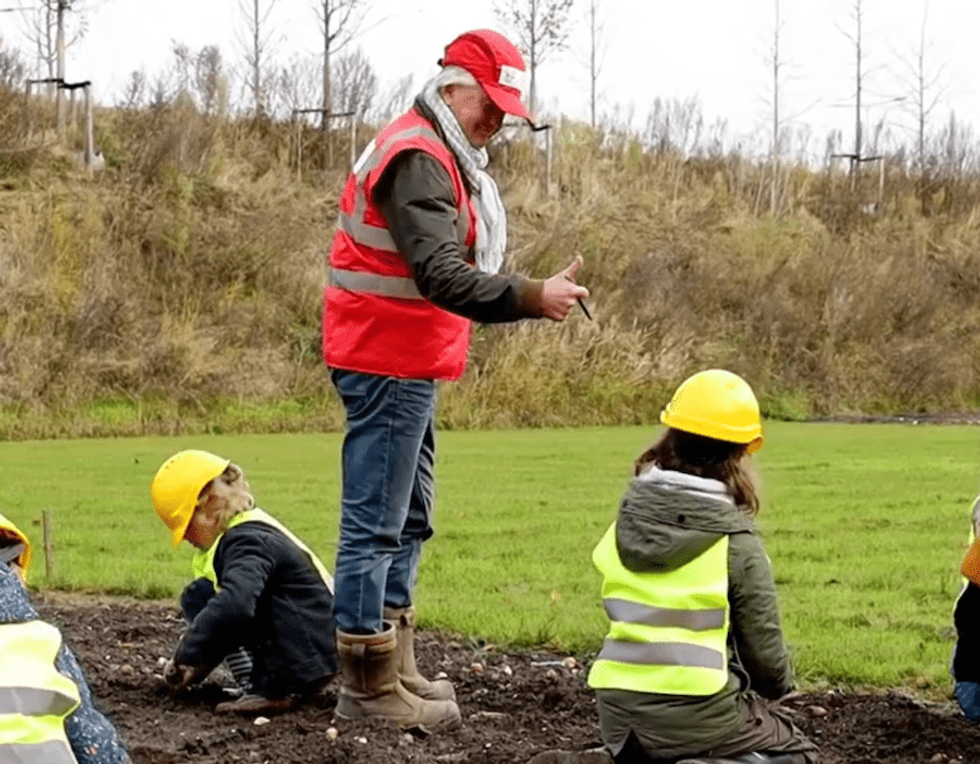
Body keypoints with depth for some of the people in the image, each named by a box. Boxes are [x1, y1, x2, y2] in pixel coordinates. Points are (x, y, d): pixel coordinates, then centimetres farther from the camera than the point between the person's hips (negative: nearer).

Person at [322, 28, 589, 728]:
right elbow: (441, 275, -29)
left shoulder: (437, 156, 18)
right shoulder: (417, 159, -17)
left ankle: (395, 669, 25)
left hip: (405, 364, 11)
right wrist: (532, 298, -36)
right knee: (376, 524, -7)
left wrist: (530, 297, 11)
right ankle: (368, 686, -4)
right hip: (388, 363, -11)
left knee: (407, 523, 17)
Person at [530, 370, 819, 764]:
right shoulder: (736, 543, -12)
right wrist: (775, 687, 19)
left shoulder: (627, 524, 3)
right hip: (699, 715, -5)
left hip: (620, 713, 5)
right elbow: (765, 652, -5)